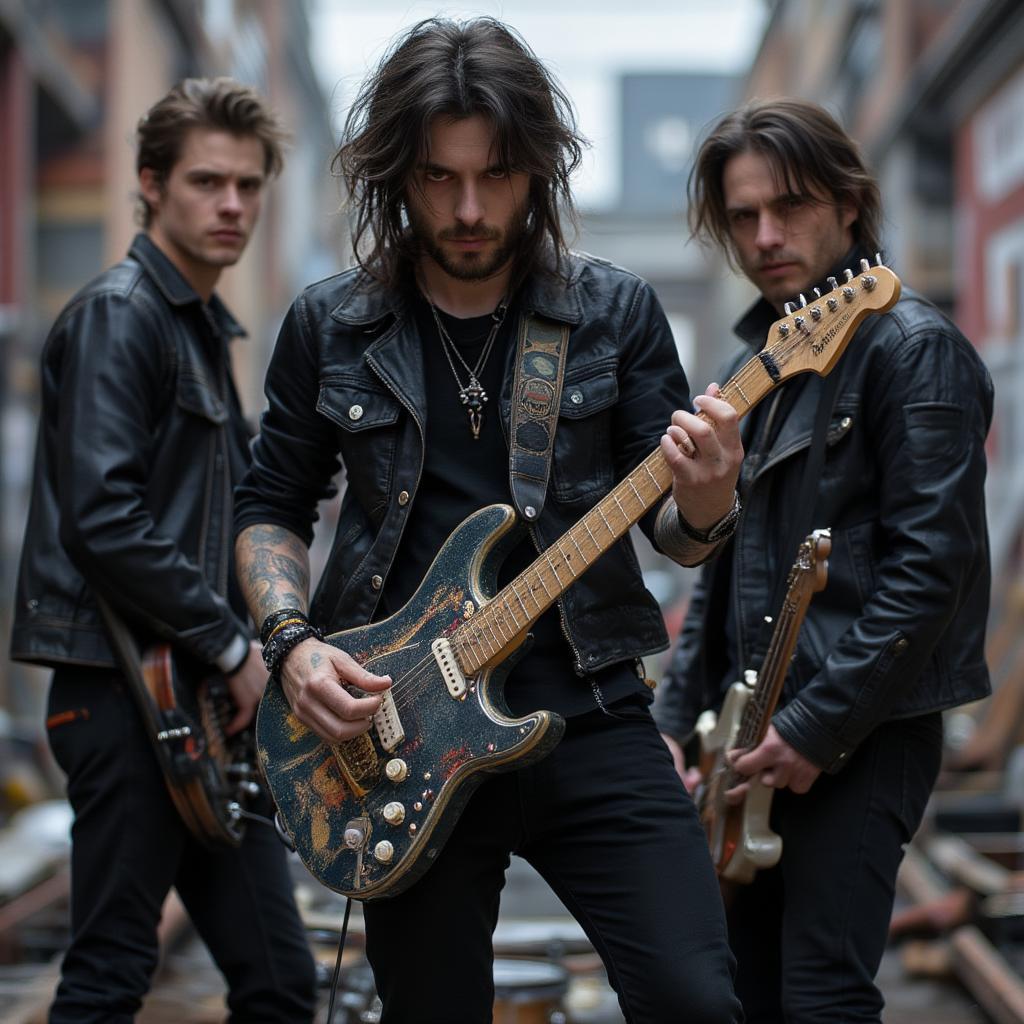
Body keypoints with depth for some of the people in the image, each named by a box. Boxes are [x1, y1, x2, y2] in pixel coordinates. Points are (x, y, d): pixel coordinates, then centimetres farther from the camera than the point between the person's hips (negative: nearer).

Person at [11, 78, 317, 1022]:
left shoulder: (207, 330, 19)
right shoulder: (117, 315, -9)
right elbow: (105, 519, -20)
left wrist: (254, 646, 11)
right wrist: (232, 645, -14)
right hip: (126, 690, -9)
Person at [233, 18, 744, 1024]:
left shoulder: (615, 313, 3)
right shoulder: (329, 326, 5)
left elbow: (670, 525, 3)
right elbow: (268, 508, 12)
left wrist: (702, 507, -21)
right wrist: (293, 644, -6)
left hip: (587, 713, -1)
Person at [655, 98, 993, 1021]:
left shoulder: (913, 348, -10)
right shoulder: (757, 363, 15)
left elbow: (931, 564, -18)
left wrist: (820, 725, -18)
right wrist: (680, 718, 11)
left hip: (860, 736, -8)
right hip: (755, 736, 8)